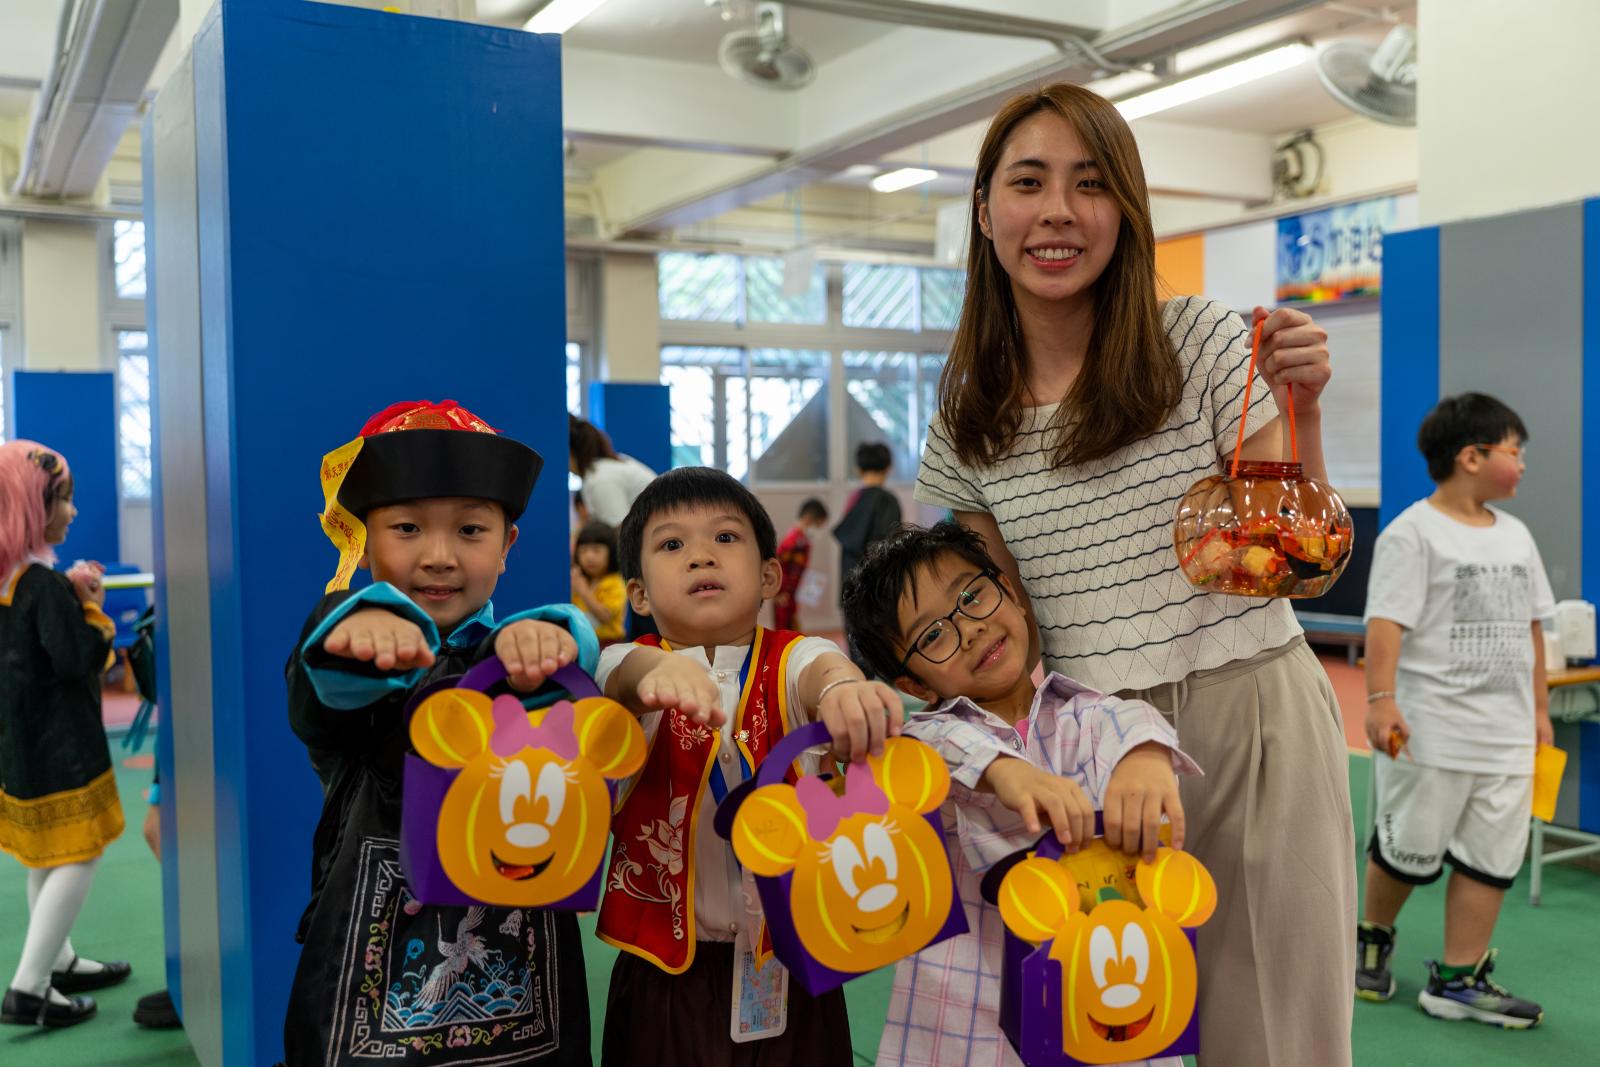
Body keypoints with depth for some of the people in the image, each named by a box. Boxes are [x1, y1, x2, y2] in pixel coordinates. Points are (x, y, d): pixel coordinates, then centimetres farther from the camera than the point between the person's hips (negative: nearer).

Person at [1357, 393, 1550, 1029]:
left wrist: (1538, 707, 17)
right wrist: (1381, 700, -25)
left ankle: (1457, 980, 16)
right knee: (1411, 849, 4)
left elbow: (1530, 626, 19)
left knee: (1492, 857, 6)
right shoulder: (1413, 533, -9)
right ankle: (1373, 940, 29)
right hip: (1431, 731, -7)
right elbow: (1386, 623, -17)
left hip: (1506, 734, 7)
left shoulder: (1516, 535, 13)